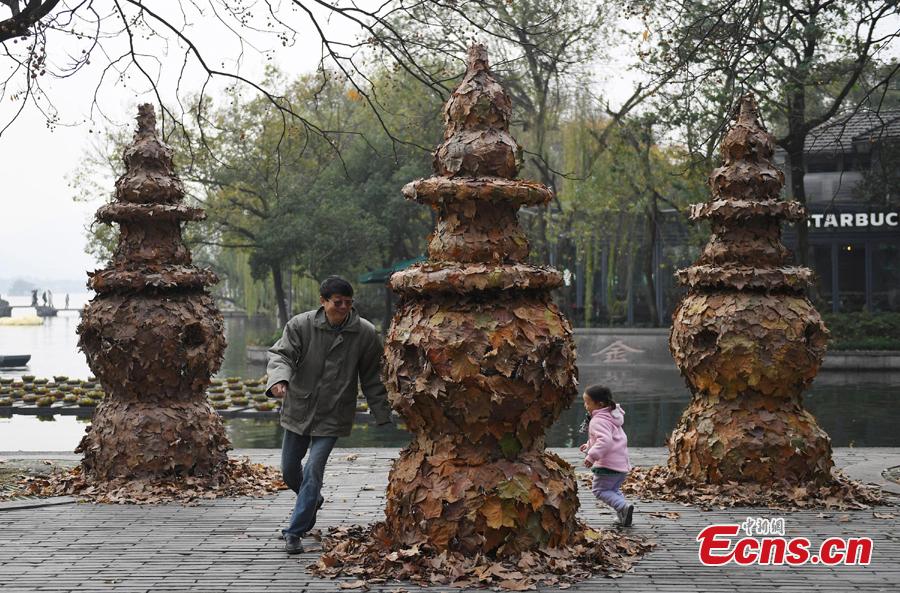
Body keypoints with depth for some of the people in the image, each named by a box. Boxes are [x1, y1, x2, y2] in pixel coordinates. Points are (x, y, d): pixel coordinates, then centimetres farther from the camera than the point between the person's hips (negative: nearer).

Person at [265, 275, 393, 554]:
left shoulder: (365, 333, -9)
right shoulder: (300, 325, -10)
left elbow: (372, 378, 0)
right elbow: (281, 353, -16)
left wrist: (383, 416, 1)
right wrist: (279, 378, -40)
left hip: (332, 416, -2)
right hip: (298, 408, 2)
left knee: (313, 471, -11)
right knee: (289, 469, 14)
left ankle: (295, 532, 2)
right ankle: (313, 501, 46)